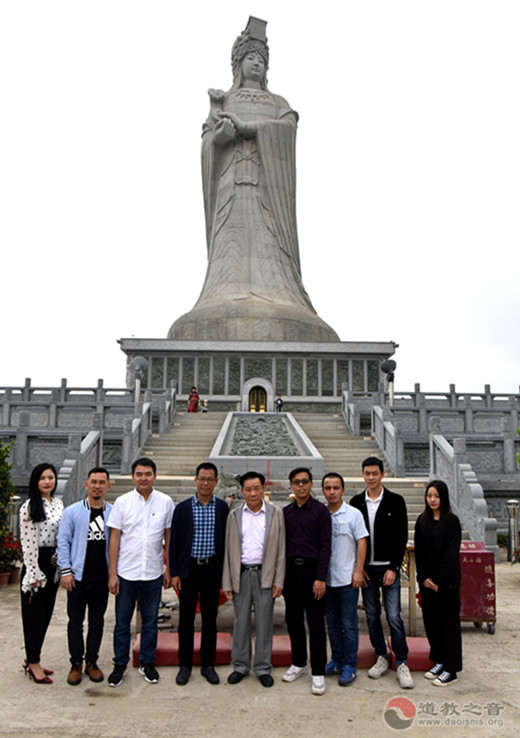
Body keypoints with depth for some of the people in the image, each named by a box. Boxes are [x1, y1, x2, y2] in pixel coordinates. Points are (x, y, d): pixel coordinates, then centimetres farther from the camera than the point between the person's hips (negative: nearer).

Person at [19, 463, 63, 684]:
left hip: (53, 564, 7)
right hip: (36, 563, -7)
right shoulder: (30, 507, -10)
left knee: (46, 612, 12)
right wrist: (35, 572, -15)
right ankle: (33, 663, 13)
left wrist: (59, 556, -1)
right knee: (34, 612, 2)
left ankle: (31, 659, 26)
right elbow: (28, 541, -14)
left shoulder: (59, 504, 9)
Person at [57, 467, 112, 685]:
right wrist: (65, 571, -6)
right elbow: (63, 542, 0)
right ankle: (76, 663, 22)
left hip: (101, 577, 1)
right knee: (75, 622, 8)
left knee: (97, 622, 11)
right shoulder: (72, 512, -2)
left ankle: (92, 661, 26)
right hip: (78, 577, -1)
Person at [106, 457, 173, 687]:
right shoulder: (122, 502, -4)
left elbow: (169, 537, 5)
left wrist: (169, 569, 4)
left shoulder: (165, 502, -1)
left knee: (150, 622, 13)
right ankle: (120, 665, 26)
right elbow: (114, 538, -2)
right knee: (122, 622, 10)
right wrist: (112, 573, -4)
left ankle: (147, 663, 29)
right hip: (126, 573, -1)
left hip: (153, 573, 1)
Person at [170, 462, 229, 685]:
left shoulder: (222, 508, 1)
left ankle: (208, 664, 23)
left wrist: (225, 572, 1)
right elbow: (174, 542, 1)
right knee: (186, 619, 8)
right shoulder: (182, 508, -1)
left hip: (212, 568, 1)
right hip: (189, 568, 0)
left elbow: (226, 539, 4)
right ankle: (185, 665, 21)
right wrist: (174, 573, -4)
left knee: (210, 619, 9)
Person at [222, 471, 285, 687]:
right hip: (241, 574, 1)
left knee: (264, 623, 5)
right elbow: (229, 550, 6)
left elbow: (281, 549, 2)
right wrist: (227, 583, 2)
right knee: (241, 622, 8)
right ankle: (240, 666, 24)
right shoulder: (234, 515, 5)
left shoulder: (276, 513, 1)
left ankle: (263, 668, 20)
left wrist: (278, 580, -3)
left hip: (265, 574, -1)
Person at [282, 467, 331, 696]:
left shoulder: (320, 510, -4)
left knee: (316, 622, -2)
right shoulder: (285, 512, 10)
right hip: (290, 569, 5)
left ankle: (318, 672, 8)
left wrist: (320, 578, -14)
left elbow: (325, 546, -7)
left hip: (311, 568, -5)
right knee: (293, 619, 12)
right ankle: (299, 663, 27)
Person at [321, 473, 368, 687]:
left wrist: (358, 571, -8)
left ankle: (350, 665, 13)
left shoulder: (353, 514, -5)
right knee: (332, 623, 14)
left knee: (349, 625, 2)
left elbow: (361, 542, -3)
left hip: (347, 578, -3)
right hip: (326, 578, 4)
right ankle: (337, 659, 28)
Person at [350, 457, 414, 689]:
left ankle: (402, 664, 7)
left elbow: (402, 537, -4)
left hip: (388, 568, -3)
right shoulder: (356, 503, 4)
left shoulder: (396, 501, -3)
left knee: (394, 616, -4)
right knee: (372, 616, 9)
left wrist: (393, 568, -9)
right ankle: (381, 658, 23)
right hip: (366, 569, 3)